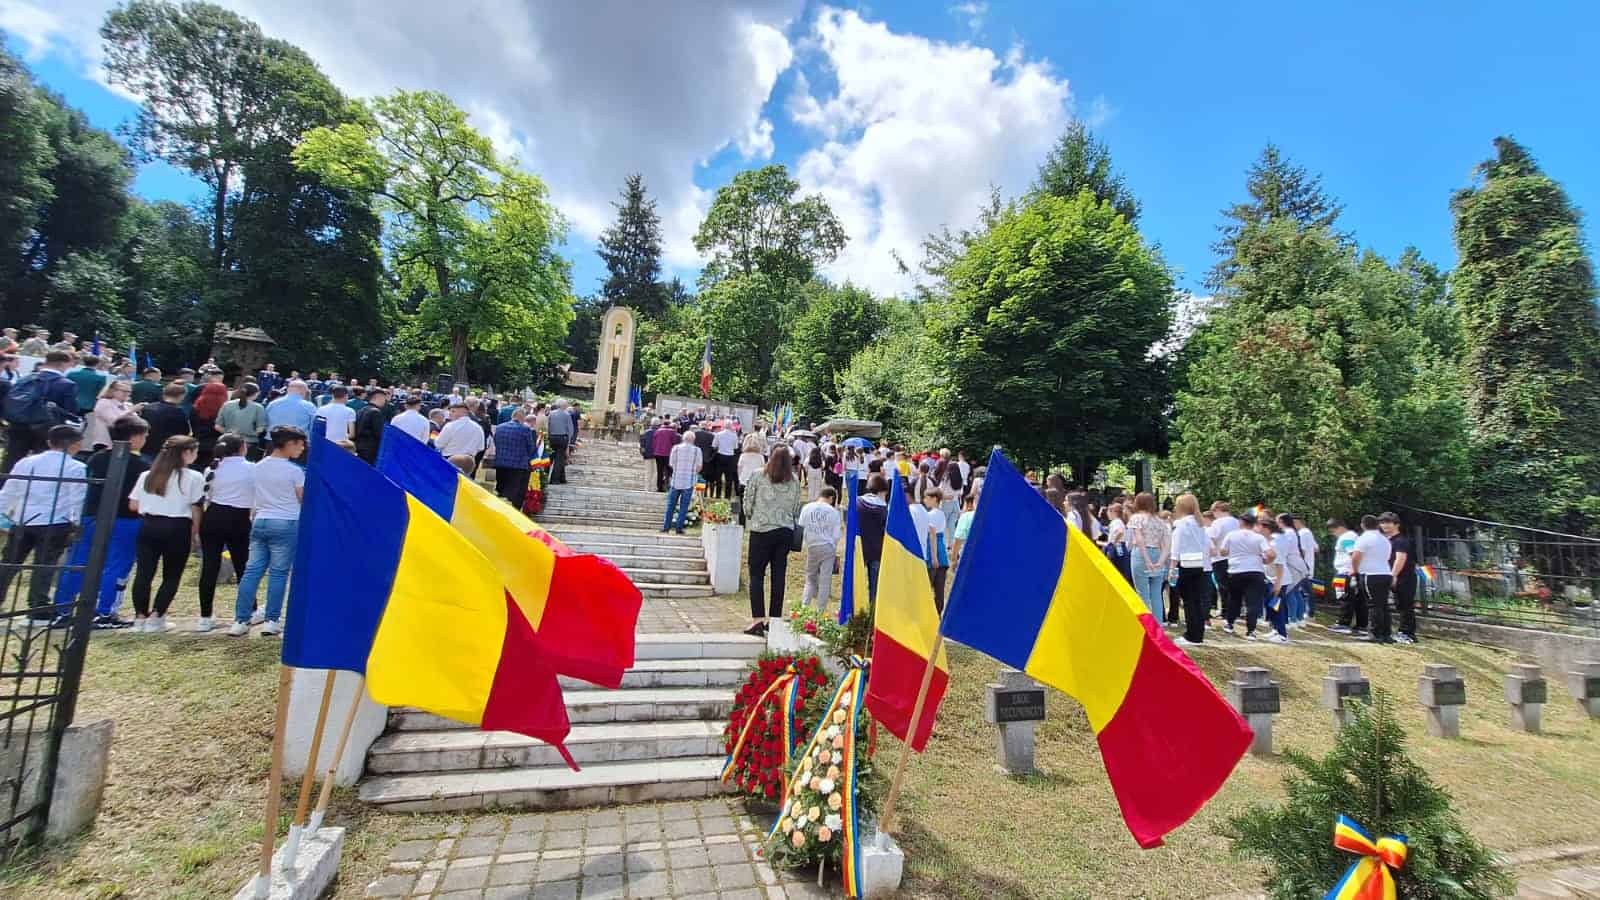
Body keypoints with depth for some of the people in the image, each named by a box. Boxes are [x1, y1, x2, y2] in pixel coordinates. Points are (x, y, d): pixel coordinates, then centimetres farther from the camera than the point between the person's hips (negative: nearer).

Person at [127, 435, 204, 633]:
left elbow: (134, 505, 9)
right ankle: (155, 617, 4)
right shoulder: (194, 477, -5)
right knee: (171, 576, 6)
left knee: (144, 573, 7)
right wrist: (193, 535, 4)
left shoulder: (146, 475, 10)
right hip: (177, 529, -4)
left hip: (148, 527, 5)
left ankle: (140, 617, 8)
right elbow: (195, 510, -6)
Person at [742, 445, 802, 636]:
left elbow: (748, 502, 0)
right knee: (779, 575, 9)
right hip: (786, 531, 3)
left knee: (756, 574, 4)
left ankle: (758, 620, -4)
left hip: (762, 530, -3)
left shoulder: (758, 476, -4)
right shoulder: (794, 481, 3)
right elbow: (796, 509, 7)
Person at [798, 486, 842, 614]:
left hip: (812, 547, 2)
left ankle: (804, 606, 6)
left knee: (810, 578, 17)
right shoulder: (833, 511, -7)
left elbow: (801, 528, 2)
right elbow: (836, 535, -5)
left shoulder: (806, 508, -2)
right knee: (825, 580, 7)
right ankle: (820, 611, 11)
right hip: (828, 548, -2)